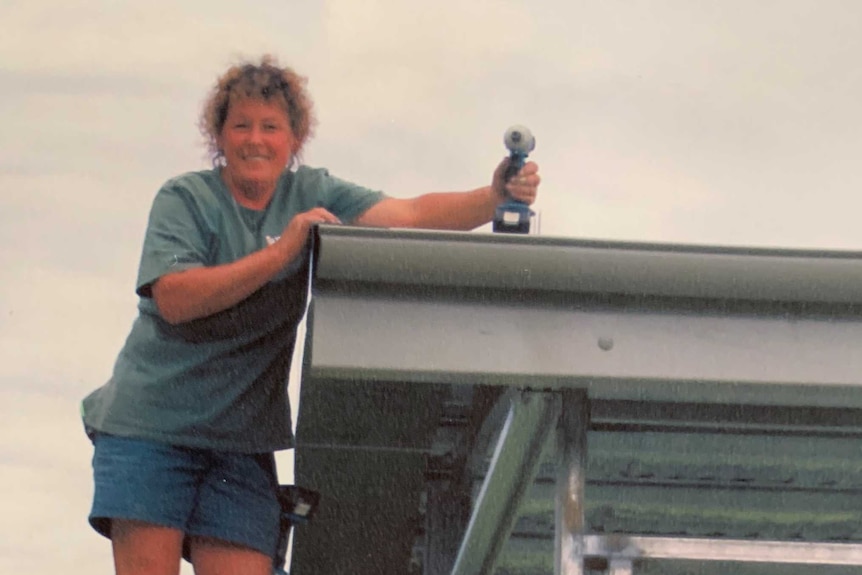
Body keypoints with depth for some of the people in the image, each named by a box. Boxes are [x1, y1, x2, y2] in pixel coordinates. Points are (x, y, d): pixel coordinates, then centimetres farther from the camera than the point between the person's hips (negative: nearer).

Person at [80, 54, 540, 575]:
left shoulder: (313, 195, 6)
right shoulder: (185, 198, -3)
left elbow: (411, 215, -8)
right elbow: (174, 298, -18)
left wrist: (494, 198, -25)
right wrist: (282, 251, -21)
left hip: (241, 435, 3)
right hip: (151, 425, -3)